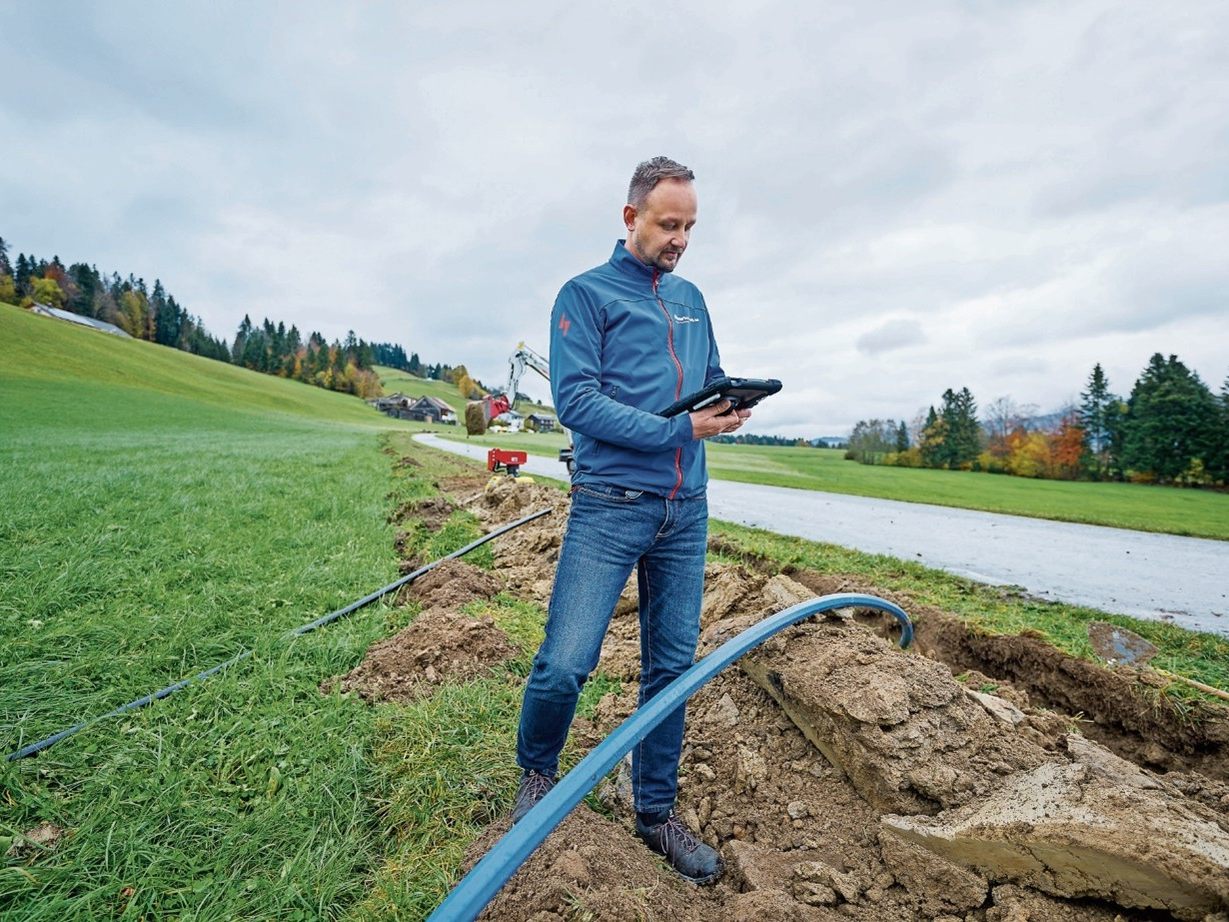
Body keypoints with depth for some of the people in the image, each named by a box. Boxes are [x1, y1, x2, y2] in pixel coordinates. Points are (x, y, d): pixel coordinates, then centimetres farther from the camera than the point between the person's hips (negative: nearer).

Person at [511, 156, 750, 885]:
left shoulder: (692, 299, 18)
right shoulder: (586, 294, 0)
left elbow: (713, 380, 22)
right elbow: (576, 400, -12)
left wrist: (729, 407, -2)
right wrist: (678, 429, -18)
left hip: (687, 511, 6)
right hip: (611, 505, -5)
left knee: (673, 667, 10)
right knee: (566, 664, -7)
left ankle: (657, 811, 29)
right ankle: (537, 775, 26)